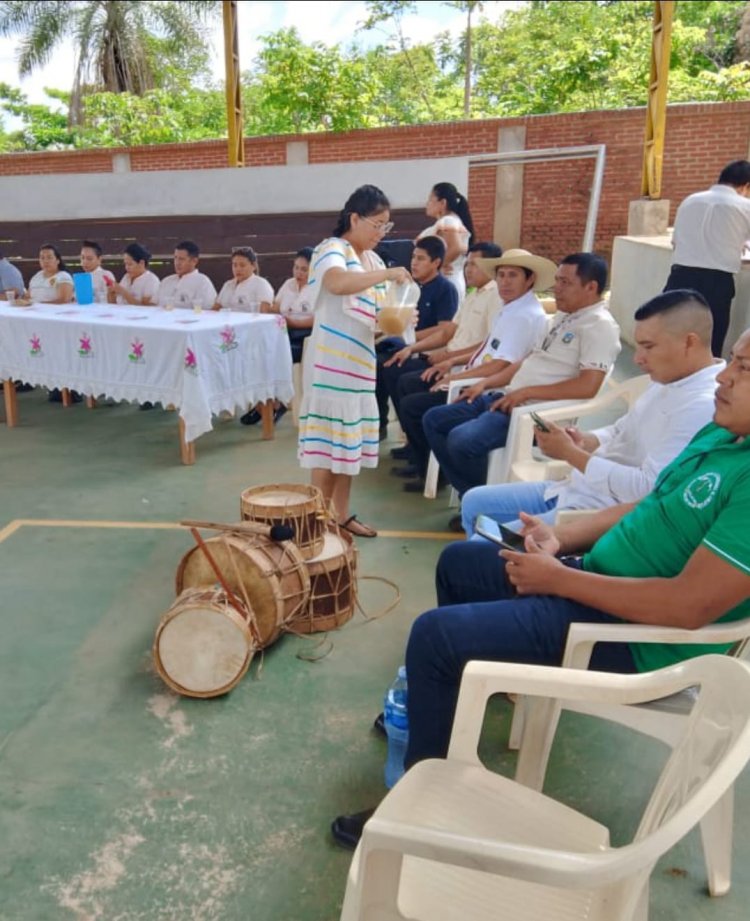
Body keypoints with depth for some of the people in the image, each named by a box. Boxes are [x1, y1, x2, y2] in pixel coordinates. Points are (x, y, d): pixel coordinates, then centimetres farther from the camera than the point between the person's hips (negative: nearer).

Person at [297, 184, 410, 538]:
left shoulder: (371, 259, 14)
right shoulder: (331, 250, -12)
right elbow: (338, 283, -35)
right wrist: (387, 274, -27)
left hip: (359, 362, 9)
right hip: (331, 364, -8)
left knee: (349, 440, 13)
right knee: (329, 442, -4)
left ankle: (341, 515, 23)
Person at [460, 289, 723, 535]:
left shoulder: (702, 406, -22)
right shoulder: (667, 381, 10)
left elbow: (649, 489, -28)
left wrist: (571, 453, -21)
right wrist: (582, 441, -3)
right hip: (575, 490, 11)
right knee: (474, 502, 16)